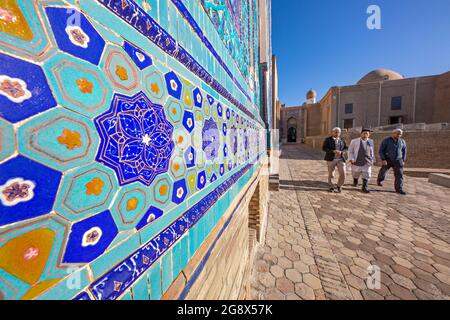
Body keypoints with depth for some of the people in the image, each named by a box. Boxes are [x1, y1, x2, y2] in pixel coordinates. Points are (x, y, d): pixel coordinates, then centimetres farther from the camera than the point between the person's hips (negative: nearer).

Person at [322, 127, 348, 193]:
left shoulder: (342, 140, 11)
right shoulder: (328, 139, -1)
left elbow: (346, 148, 12)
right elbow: (324, 148, -8)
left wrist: (341, 152, -10)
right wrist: (333, 151, -20)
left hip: (341, 159, 3)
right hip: (331, 159, -2)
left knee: (343, 174, -3)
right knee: (331, 174, 5)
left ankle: (339, 186, 21)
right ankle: (332, 187, 23)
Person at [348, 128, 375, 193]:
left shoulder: (371, 141, 7)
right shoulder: (354, 141, -3)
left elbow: (372, 151, 18)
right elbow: (350, 151, -1)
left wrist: (373, 160, 18)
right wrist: (351, 159, -11)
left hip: (367, 162, 2)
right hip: (357, 161, -2)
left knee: (366, 176, -1)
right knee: (355, 175, 13)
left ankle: (365, 187, 8)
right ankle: (355, 182, 40)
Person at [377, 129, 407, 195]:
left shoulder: (402, 141, 3)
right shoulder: (386, 141, -9)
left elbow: (404, 151, 15)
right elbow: (381, 150, -10)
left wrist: (403, 160, 10)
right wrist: (383, 159, -18)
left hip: (398, 161, 2)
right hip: (387, 160, -2)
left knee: (399, 174, -6)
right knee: (383, 172, 14)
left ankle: (399, 189, -3)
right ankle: (380, 180, 42)